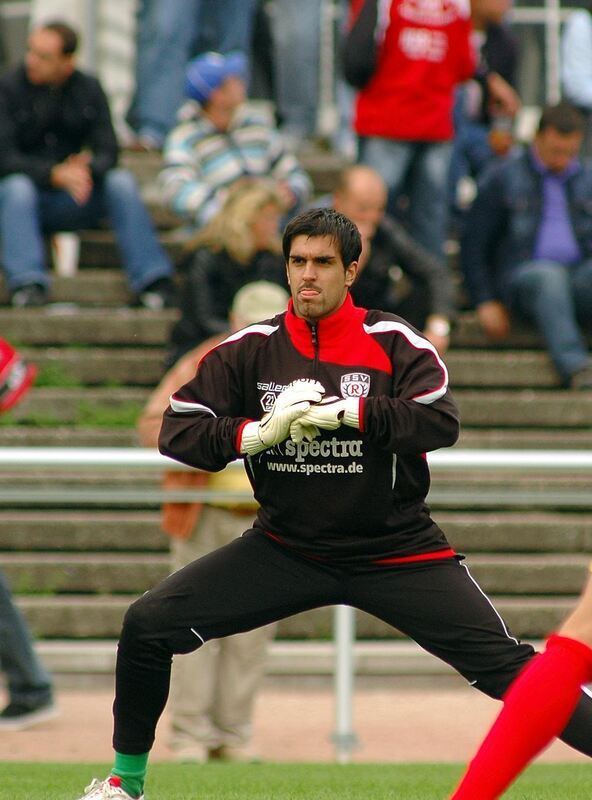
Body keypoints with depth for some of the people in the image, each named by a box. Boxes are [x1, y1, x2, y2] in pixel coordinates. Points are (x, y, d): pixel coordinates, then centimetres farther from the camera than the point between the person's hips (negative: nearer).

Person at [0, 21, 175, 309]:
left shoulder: (89, 89, 5)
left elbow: (108, 152, -3)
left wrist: (87, 169, -28)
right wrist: (54, 174, -29)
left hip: (71, 203, 3)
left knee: (121, 182, -21)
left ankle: (153, 281, -27)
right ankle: (27, 283, -48)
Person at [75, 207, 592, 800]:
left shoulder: (392, 342, -7)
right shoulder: (251, 349, 0)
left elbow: (442, 423, -21)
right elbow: (175, 432, -5)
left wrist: (346, 411, -29)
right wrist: (257, 433, -21)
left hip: (395, 549, -2)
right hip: (286, 547, 2)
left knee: (502, 663, -14)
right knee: (147, 624, -8)